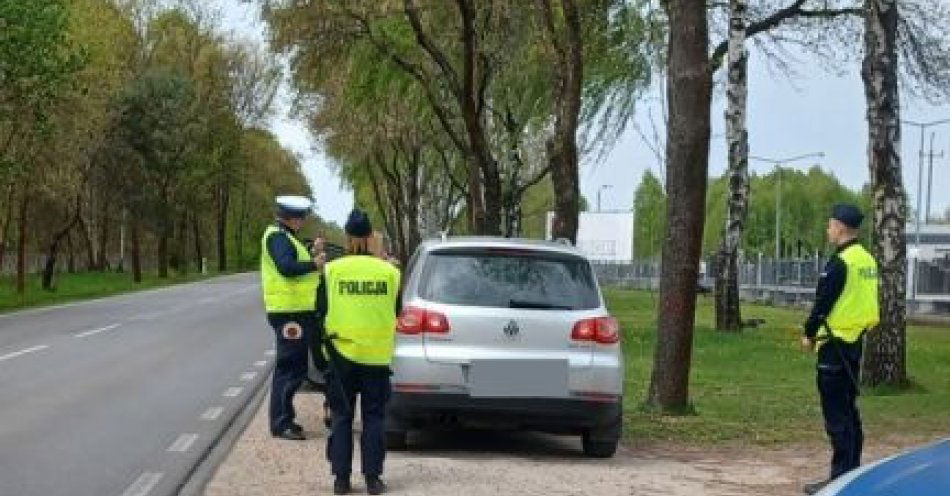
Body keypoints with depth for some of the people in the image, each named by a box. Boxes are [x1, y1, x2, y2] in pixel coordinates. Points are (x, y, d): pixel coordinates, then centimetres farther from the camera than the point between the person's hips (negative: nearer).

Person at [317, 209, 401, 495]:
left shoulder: (332, 270, -6)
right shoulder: (389, 271, -4)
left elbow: (322, 310, 2)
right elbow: (396, 312, 8)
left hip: (342, 353, 0)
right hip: (378, 354, 0)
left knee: (342, 417, 9)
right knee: (374, 418, 8)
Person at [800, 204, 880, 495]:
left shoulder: (840, 263, -17)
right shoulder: (867, 260, 11)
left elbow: (823, 303, -16)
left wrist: (809, 334, -3)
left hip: (836, 343, -9)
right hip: (855, 340, 9)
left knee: (836, 413, -5)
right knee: (848, 410, 16)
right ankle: (852, 472, 22)